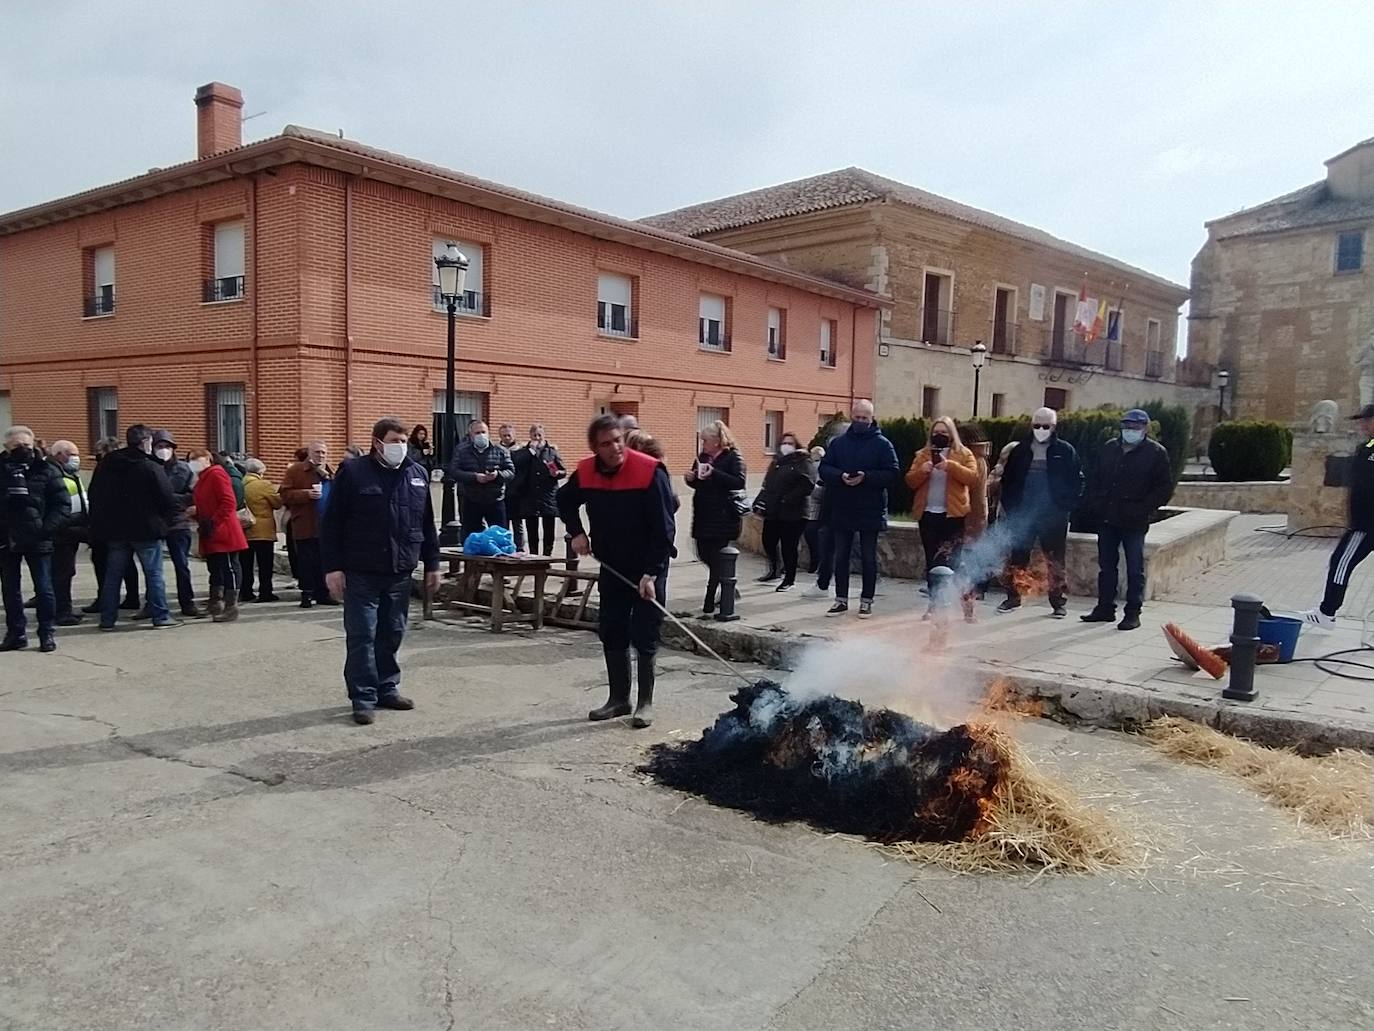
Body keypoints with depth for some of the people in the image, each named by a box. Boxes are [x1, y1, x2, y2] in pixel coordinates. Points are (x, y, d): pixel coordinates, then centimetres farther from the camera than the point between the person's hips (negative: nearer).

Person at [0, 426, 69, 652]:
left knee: (44, 588, 1)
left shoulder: (46, 470, -1)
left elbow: (63, 505, -3)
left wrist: (46, 528, -15)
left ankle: (47, 633, 10)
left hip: (37, 540, -3)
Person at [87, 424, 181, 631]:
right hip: (146, 529, -5)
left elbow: (94, 496, 11)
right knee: (154, 574, 1)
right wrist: (167, 520, 5)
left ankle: (107, 618, 13)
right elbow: (167, 499, -12)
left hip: (114, 530, 5)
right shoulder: (152, 468, -12)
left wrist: (99, 526, 17)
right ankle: (160, 616, 3)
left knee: (113, 575, 11)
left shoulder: (105, 465, 7)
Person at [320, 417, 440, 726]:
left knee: (391, 635, 12)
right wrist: (333, 567, -10)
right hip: (361, 574, -4)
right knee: (362, 637, -1)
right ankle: (363, 697, 6)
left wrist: (431, 564, 13)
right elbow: (331, 524, -6)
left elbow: (427, 524, 14)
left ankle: (387, 689, 25)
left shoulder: (418, 474, 8)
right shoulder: (353, 473, -6)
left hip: (399, 573, 4)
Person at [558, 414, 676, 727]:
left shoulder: (649, 471, -22)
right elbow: (565, 501, 17)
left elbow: (664, 528, -21)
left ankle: (645, 702, 11)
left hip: (648, 566, -5)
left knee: (644, 635, -2)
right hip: (612, 565, 5)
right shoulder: (585, 473, -6)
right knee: (611, 631, 9)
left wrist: (651, 573, -24)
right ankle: (619, 698, 22)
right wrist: (577, 532, 2)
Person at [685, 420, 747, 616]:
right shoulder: (702, 457, 13)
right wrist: (691, 478, -1)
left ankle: (710, 601, 1)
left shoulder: (732, 457, -7)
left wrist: (714, 473, -25)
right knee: (704, 554, 8)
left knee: (716, 557, -5)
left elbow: (739, 482, -19)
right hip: (702, 514, 7)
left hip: (722, 516, -7)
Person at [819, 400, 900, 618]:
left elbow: (893, 473, -8)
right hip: (842, 510, 3)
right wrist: (840, 476, -17)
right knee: (841, 556, 9)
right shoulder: (838, 442, 7)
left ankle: (866, 601, 15)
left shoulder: (882, 444, -2)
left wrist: (866, 477, -21)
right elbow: (824, 469, 3)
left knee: (869, 558, 6)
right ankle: (841, 599, 19)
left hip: (870, 510, -3)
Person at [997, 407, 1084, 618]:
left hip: (1053, 516, -2)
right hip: (1022, 514, 2)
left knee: (1055, 560, 3)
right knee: (1017, 557, 6)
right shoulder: (1020, 450, 8)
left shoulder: (1065, 451, 1)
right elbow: (1007, 480, 11)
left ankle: (1058, 602, 11)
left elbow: (1077, 482, 1)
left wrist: (1067, 506, -7)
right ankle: (1013, 597, 18)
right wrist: (1010, 506, 2)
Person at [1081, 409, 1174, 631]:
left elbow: (1165, 488, -5)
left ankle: (1133, 613, 7)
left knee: (1135, 569, 1)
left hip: (1134, 522, -5)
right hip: (1107, 519, 5)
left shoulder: (1156, 453, -3)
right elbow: (1096, 479, 18)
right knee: (1106, 565, 12)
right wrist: (1094, 503, 5)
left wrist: (1143, 509, -14)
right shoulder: (1109, 448, 12)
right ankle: (1105, 608, 21)